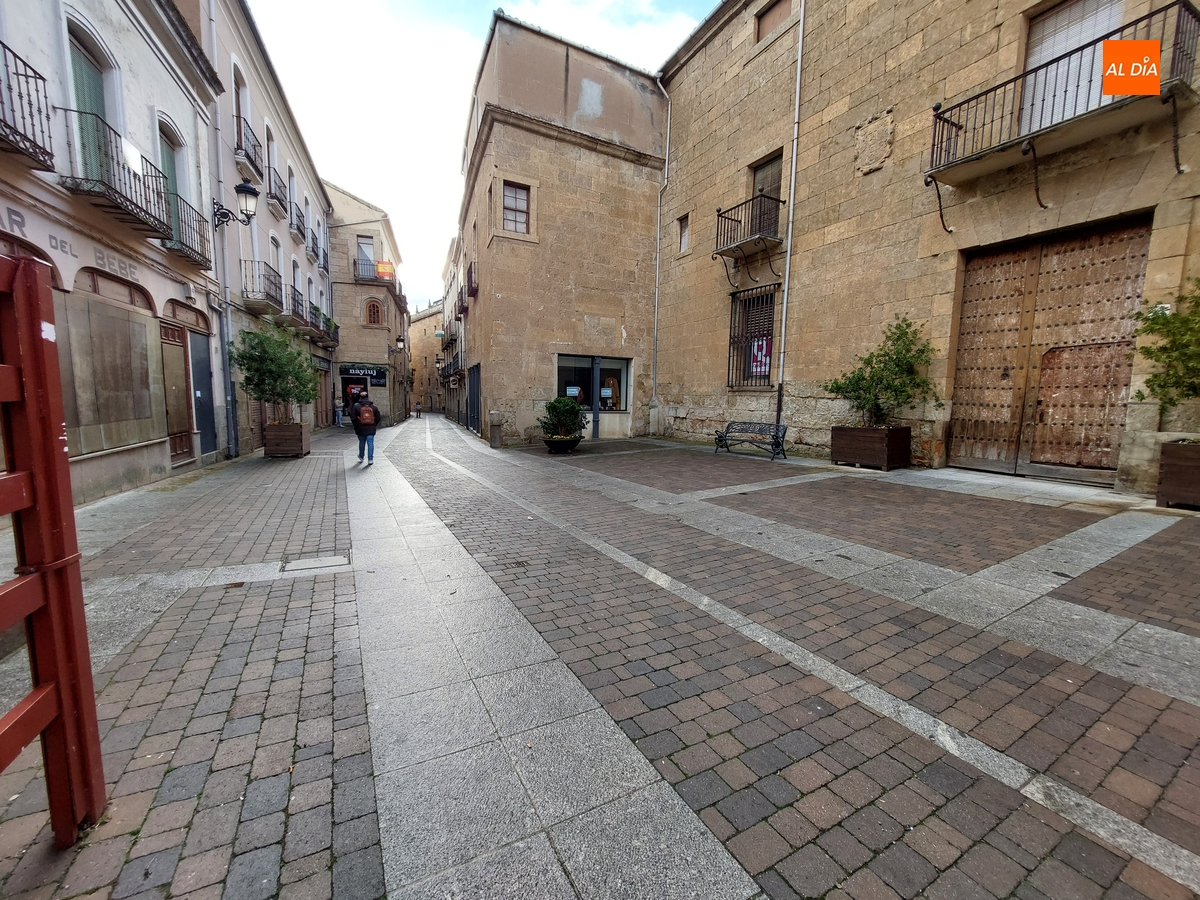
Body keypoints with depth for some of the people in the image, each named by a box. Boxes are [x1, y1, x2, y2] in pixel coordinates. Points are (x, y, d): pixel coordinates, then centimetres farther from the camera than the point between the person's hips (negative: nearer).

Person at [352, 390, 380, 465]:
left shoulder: (356, 406, -4)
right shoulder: (374, 407, 2)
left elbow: (353, 418, -4)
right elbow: (378, 418, 5)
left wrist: (356, 426, 8)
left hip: (361, 429, 0)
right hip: (371, 429, 0)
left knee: (361, 443, 16)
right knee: (370, 443, -1)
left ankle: (361, 457, 32)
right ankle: (370, 459, -7)